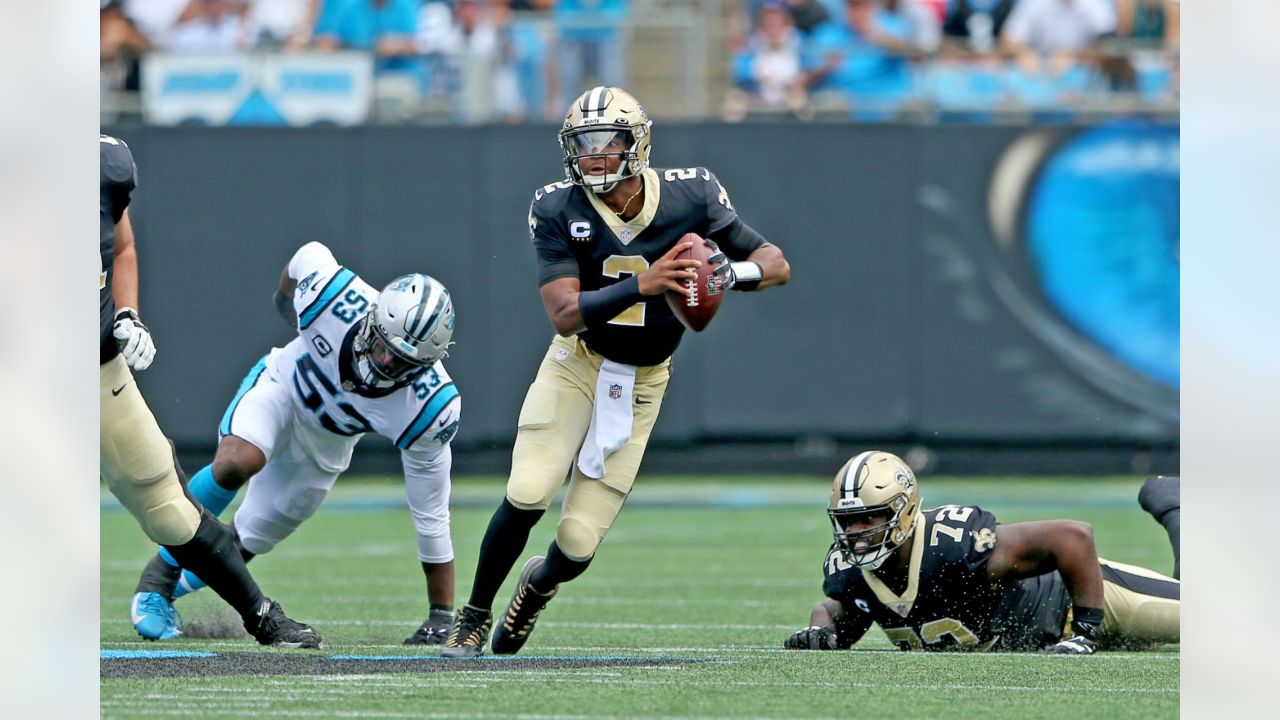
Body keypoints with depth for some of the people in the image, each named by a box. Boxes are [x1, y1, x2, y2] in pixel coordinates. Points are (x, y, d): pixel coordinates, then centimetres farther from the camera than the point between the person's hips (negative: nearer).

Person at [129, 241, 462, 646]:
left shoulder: (429, 410, -34)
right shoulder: (338, 300, -37)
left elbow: (431, 520, -24)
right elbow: (310, 255, -10)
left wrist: (442, 616, -19)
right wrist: (286, 294, 13)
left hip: (324, 449, 2)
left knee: (251, 539, 4)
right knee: (237, 463, -32)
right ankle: (158, 578, -14)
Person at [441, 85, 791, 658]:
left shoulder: (690, 196, -15)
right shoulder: (559, 210, -17)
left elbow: (776, 264, -7)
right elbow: (564, 314, -25)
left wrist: (730, 272, -30)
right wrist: (643, 286, -40)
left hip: (640, 384, 1)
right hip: (576, 367, -1)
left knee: (578, 544, -5)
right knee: (527, 497, -22)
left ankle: (540, 584, 34)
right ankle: (474, 616, 4)